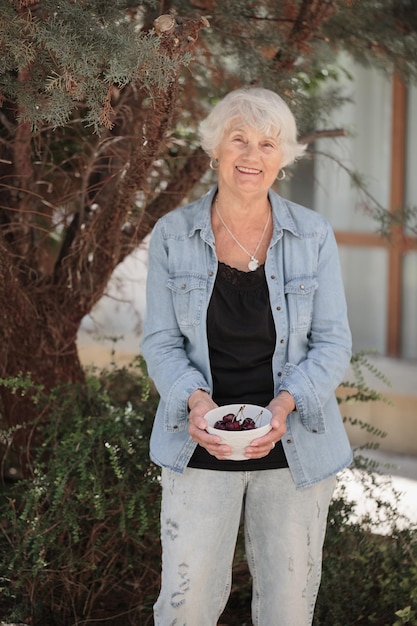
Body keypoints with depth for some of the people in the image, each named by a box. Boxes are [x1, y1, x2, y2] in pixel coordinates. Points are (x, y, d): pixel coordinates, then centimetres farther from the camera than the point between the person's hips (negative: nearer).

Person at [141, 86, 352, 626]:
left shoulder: (313, 237, -2)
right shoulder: (172, 235, -2)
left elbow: (333, 343, -2)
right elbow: (161, 342, 0)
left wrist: (286, 403, -19)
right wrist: (195, 399, -20)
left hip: (294, 448, 1)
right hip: (202, 445, 0)